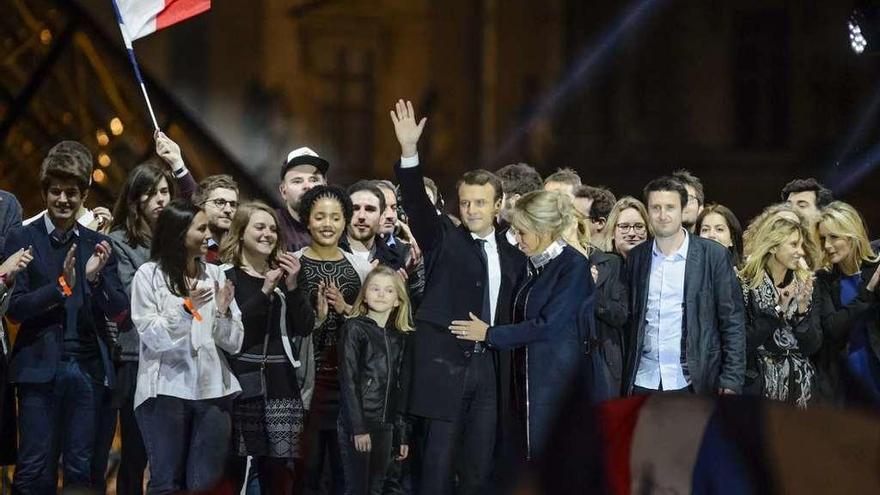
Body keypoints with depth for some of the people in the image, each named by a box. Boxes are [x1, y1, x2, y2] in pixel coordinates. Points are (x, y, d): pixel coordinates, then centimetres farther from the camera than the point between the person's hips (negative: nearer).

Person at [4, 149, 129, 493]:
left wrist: (96, 276, -13)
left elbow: (119, 312, 6)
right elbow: (14, 308, -5)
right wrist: (61, 285, -17)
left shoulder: (99, 245, 11)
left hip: (89, 370, 3)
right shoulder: (22, 239, 2)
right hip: (40, 369, -3)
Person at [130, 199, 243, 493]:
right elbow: (152, 337, -9)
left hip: (212, 390, 3)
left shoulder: (216, 274, 10)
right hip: (166, 390, -3)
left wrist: (223, 312, -10)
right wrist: (186, 308, -19)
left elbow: (234, 343, 8)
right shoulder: (149, 275, -1)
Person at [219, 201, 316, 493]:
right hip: (241, 381, -4)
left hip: (281, 382, 4)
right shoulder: (226, 275, 2)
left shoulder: (284, 275, 17)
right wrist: (265, 291, -12)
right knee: (234, 470, -6)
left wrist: (292, 286, -4)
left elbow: (305, 328, 9)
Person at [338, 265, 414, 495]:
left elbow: (400, 389, 15)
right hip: (357, 424, -5)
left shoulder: (399, 336, 13)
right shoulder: (355, 328, -2)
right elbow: (348, 380, -9)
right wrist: (359, 428, -15)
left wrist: (403, 434, 11)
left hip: (385, 427, 5)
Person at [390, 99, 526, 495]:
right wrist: (409, 151, -29)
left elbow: (512, 313, 15)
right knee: (439, 462, -3)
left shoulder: (512, 255, 12)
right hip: (445, 364, -4)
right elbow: (417, 203, -14)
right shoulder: (444, 240, 1)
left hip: (488, 368, 4)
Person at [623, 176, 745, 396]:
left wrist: (731, 382, -7)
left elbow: (733, 323, -1)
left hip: (692, 384, -3)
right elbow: (630, 320, 14)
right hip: (643, 384, 3)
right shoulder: (636, 258, 10)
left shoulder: (714, 255, 0)